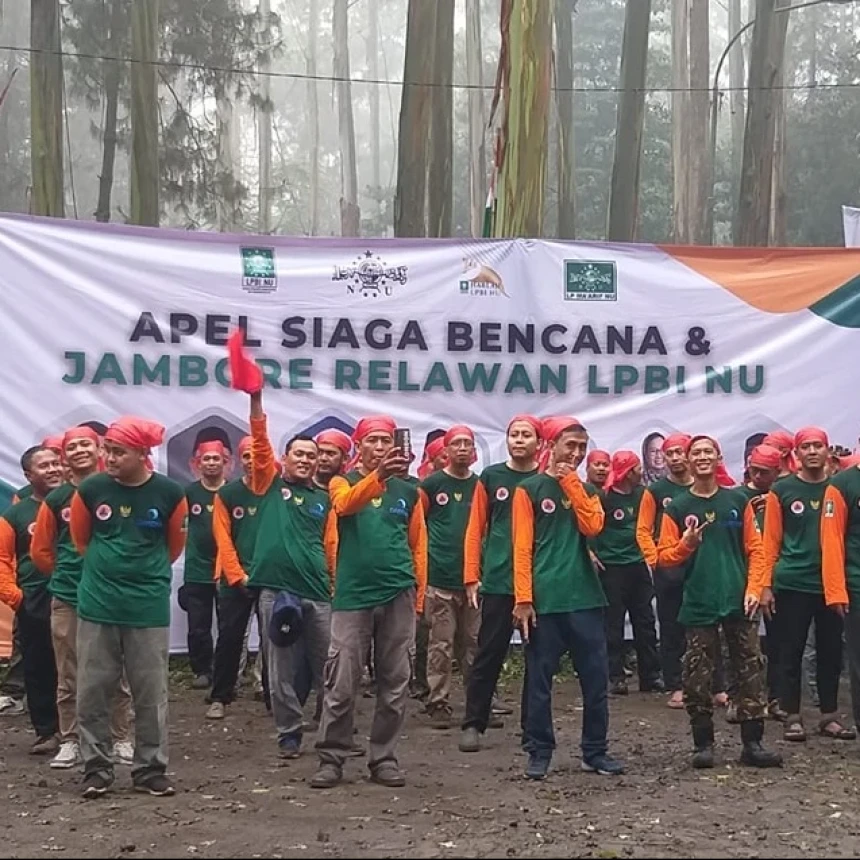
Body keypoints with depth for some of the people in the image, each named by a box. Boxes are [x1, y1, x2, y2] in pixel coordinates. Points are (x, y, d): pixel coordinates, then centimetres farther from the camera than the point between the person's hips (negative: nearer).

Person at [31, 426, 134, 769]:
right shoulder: (56, 500, 3)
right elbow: (40, 551, 11)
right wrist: (67, 575, 12)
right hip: (67, 599, 1)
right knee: (69, 677, 7)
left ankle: (121, 740, 14)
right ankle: (69, 741, 15)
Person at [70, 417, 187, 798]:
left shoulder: (169, 493, -7)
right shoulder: (90, 490, -5)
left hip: (149, 608, -1)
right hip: (97, 606, 1)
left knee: (151, 693, 5)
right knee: (92, 692, 4)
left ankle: (151, 769, 15)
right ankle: (96, 769, 15)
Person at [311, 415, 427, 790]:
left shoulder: (408, 491, 10)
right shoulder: (342, 483, 3)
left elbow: (418, 546, 13)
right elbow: (345, 505, -22)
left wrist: (419, 595, 8)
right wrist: (378, 475, -40)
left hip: (398, 597, 2)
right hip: (353, 596, -2)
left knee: (394, 684, 6)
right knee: (341, 684, -2)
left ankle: (384, 758, 15)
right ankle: (331, 758, 7)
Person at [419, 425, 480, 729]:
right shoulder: (432, 484, 0)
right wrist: (424, 555, -1)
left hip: (473, 576, 3)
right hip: (439, 578, -3)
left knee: (476, 644, 8)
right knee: (441, 644, 0)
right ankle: (439, 703, 7)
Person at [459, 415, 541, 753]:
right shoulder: (490, 477, 5)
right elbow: (476, 529, 5)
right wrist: (471, 576, -1)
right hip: (497, 582, -1)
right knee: (488, 654, 1)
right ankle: (473, 724, 9)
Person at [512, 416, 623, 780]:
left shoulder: (584, 490, 16)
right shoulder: (529, 489, 1)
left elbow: (592, 526, -5)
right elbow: (522, 547, -5)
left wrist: (572, 484, -4)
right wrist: (523, 598, -12)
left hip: (585, 597, 4)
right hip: (544, 600, -4)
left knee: (596, 678, 5)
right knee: (540, 680, 1)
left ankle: (595, 751, 15)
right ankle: (539, 752, 11)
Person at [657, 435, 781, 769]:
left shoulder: (738, 501, 6)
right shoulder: (677, 508, 3)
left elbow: (755, 549, 5)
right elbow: (664, 555, 1)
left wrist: (754, 588, -5)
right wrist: (686, 544, -17)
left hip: (739, 602, 1)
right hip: (698, 604, -1)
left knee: (750, 671, 2)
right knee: (697, 676, 1)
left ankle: (752, 742, 9)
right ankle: (703, 743, 10)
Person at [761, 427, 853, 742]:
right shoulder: (782, 490, -1)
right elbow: (770, 541, -1)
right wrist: (765, 584, -6)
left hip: (831, 584, 2)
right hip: (792, 585, -2)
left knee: (831, 652, 8)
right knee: (791, 653, 4)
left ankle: (829, 716, 18)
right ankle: (792, 717, 12)